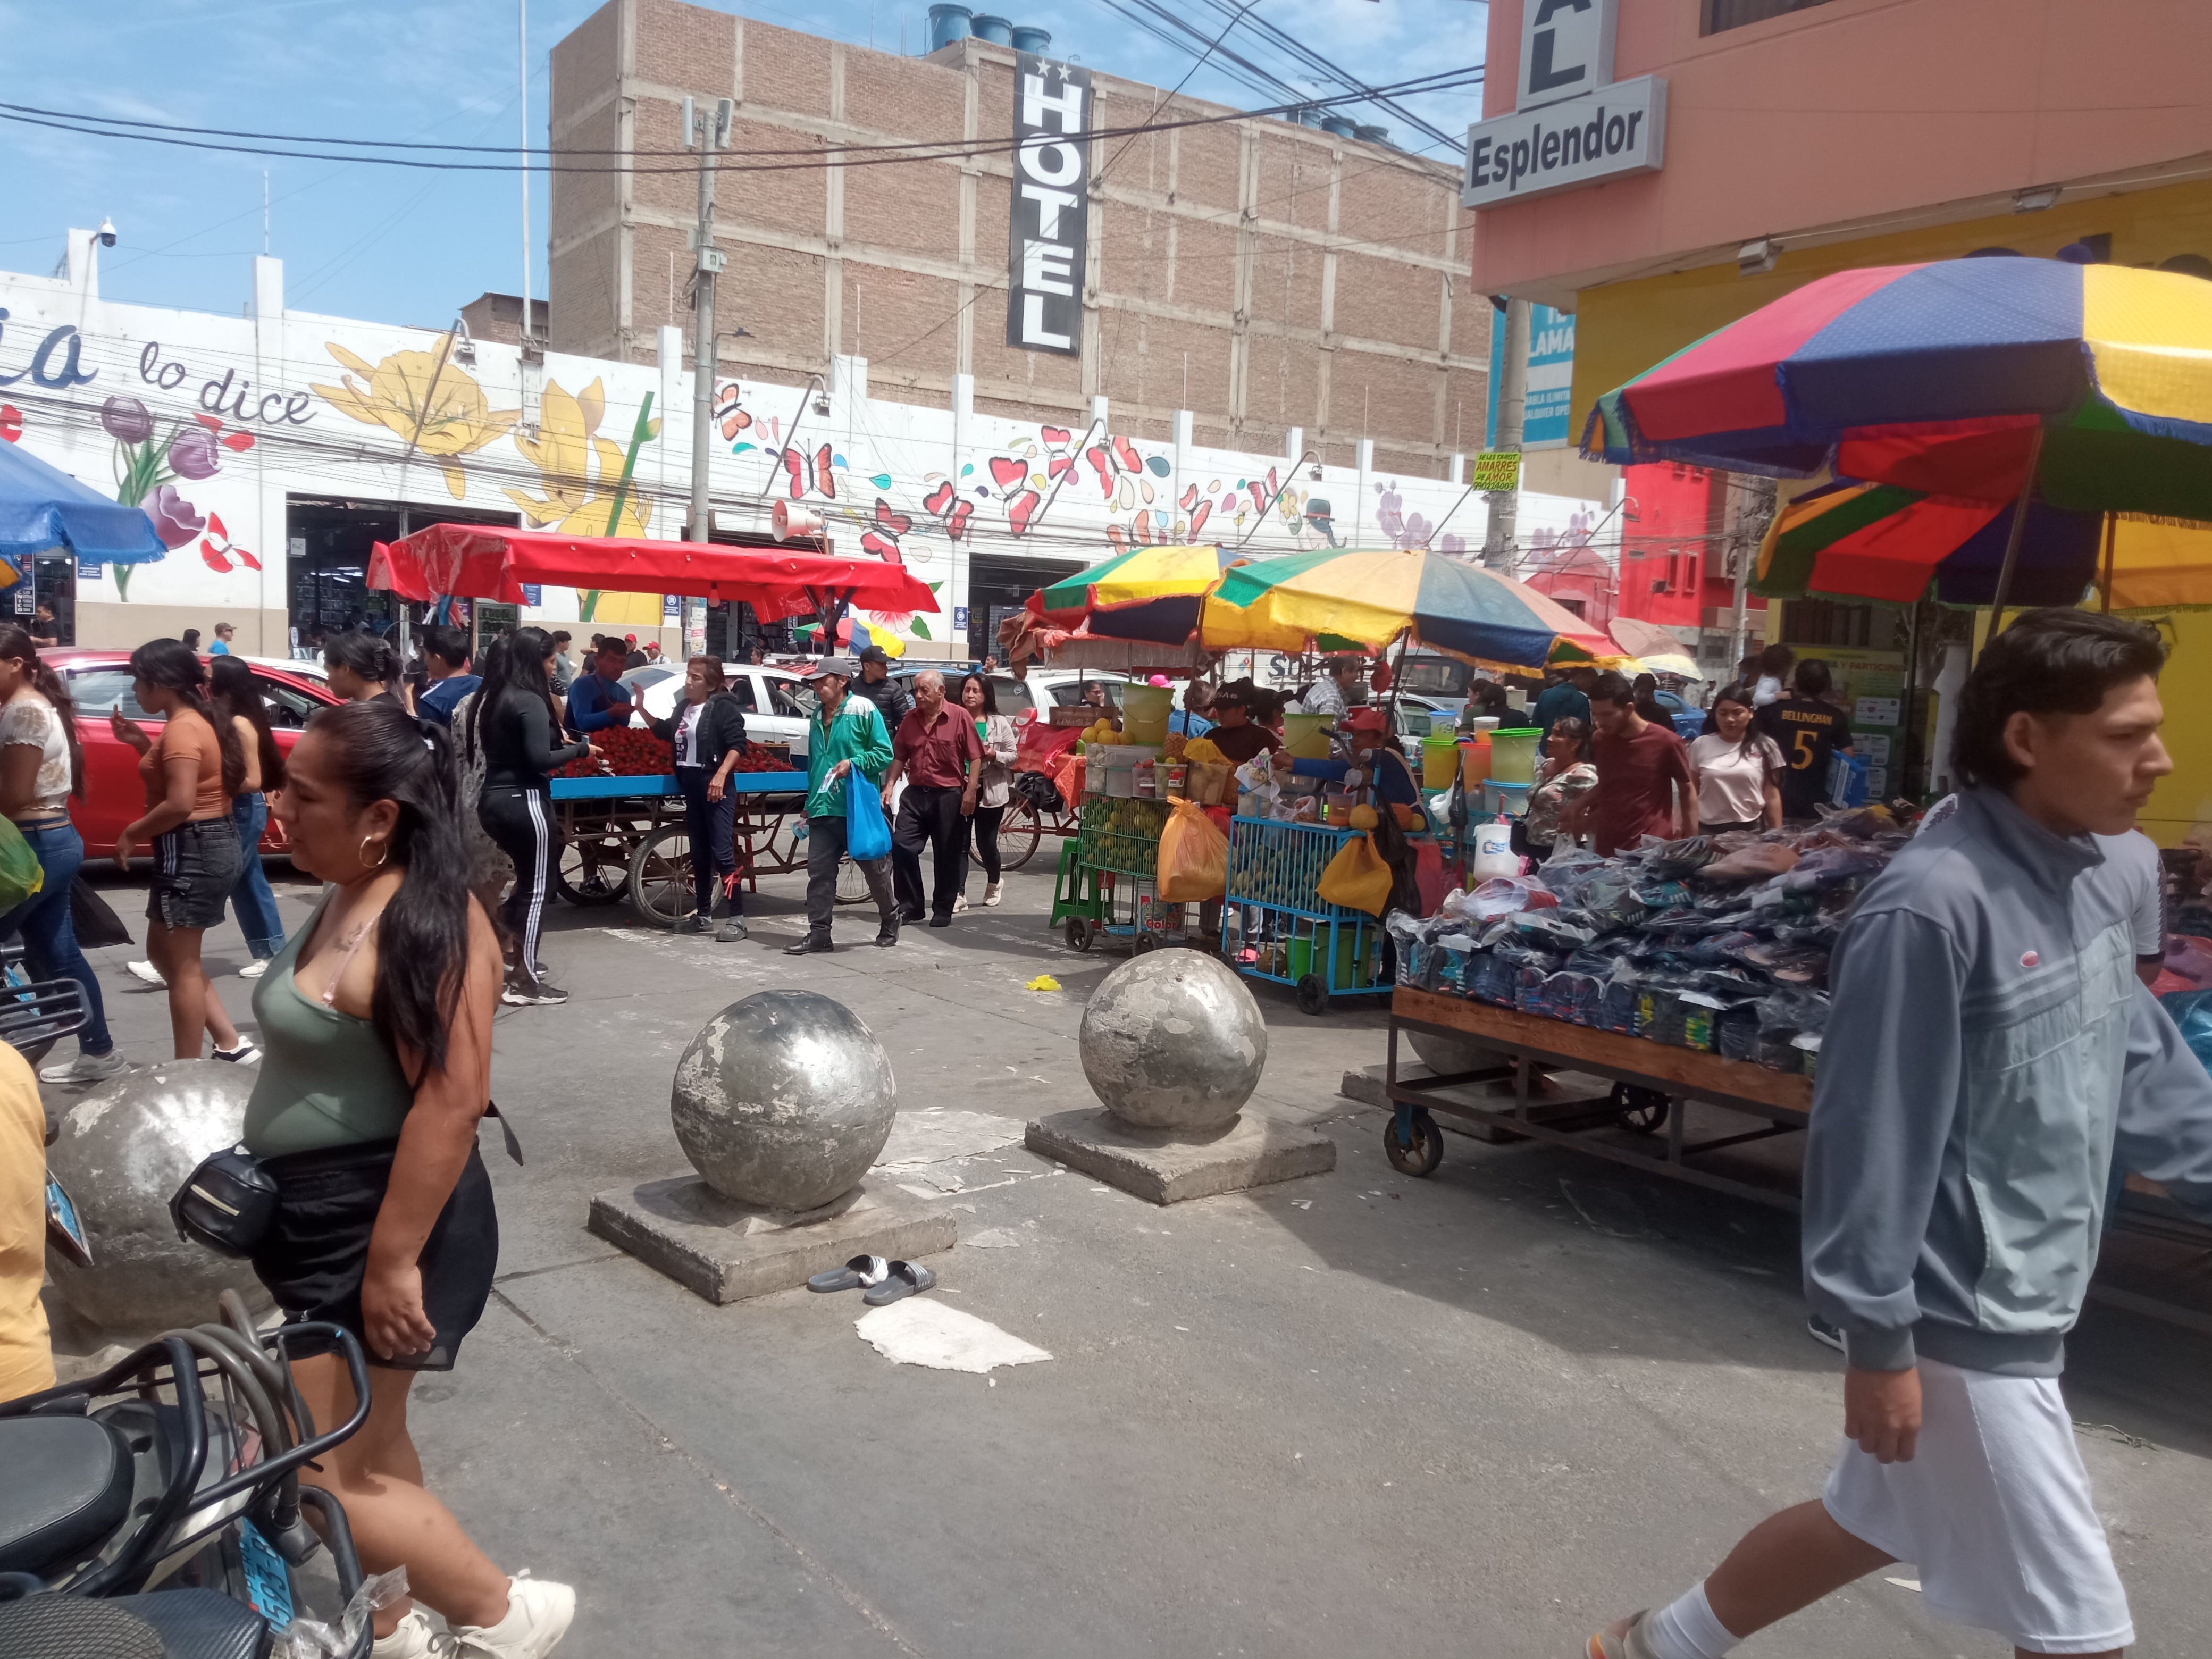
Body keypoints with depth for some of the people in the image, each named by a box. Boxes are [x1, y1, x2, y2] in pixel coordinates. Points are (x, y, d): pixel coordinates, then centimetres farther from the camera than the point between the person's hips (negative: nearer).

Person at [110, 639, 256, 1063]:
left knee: (182, 965, -2)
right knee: (164, 953, 18)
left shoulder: (182, 728, -18)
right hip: (209, 844, 11)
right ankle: (232, 1044, 17)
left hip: (191, 850, -11)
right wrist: (141, 743, 13)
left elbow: (180, 804, -25)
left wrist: (131, 832, -12)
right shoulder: (198, 721, 14)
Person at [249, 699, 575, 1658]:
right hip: (325, 1218, 10)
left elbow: (453, 1099, -28)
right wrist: (271, 1183, 22)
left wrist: (393, 1262, -26)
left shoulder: (424, 923, -24)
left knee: (309, 1474, -3)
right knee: (368, 1448, 21)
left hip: (377, 1226, -10)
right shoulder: (345, 901, 6)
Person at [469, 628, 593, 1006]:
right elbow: (539, 760, -22)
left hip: (493, 799, 9)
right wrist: (582, 749, -8)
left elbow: (493, 748, 15)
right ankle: (524, 982, 3)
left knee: (527, 880, 23)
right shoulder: (530, 701, -16)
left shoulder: (488, 697, 11)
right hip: (524, 801, -9)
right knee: (537, 889, 0)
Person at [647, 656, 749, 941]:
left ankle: (737, 918, -10)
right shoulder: (683, 708, 14)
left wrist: (721, 774, -27)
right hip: (691, 785, 8)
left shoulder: (722, 707, -9)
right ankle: (703, 914, 23)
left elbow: (738, 744, -16)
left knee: (722, 852, -11)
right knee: (699, 853, 13)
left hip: (715, 785, -8)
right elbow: (664, 732, 28)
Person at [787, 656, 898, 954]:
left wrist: (853, 763, -21)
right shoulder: (817, 716, 14)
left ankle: (890, 918, 30)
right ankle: (819, 932, 2)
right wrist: (810, 803, 22)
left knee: (874, 868, 9)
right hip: (823, 809, 5)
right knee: (819, 872, -2)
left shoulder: (863, 710, -7)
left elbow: (884, 753, -7)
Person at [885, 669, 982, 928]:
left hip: (949, 796, -4)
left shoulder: (960, 717, -6)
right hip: (916, 793, 4)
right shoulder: (910, 720, 8)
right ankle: (910, 906, 9)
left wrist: (970, 792, -12)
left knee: (947, 855, 5)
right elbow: (899, 757, 13)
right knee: (901, 845, -4)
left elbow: (975, 758, -6)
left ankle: (943, 911, 16)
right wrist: (890, 785, 3)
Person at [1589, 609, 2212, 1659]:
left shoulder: (2093, 882, 3)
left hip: (2026, 1302, 9)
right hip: (1960, 1320, -9)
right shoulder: (1933, 906, -24)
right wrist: (1878, 1337, -18)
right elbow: (1873, 1136, -22)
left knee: (1873, 1525, 23)